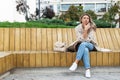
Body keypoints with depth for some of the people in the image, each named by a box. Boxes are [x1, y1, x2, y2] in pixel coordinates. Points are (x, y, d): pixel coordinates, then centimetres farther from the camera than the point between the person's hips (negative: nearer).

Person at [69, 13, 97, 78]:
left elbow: (88, 40, -17)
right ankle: (87, 70, -39)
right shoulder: (77, 28, -7)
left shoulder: (91, 27, -11)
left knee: (83, 44, -35)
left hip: (91, 45, -1)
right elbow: (81, 39, -17)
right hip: (81, 45, 1)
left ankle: (75, 63, -38)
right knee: (85, 50, -36)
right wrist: (85, 30, -24)